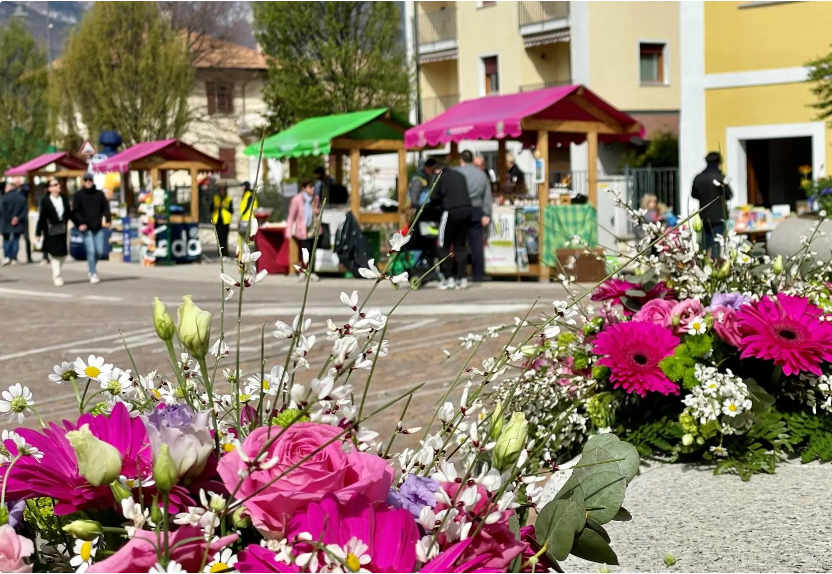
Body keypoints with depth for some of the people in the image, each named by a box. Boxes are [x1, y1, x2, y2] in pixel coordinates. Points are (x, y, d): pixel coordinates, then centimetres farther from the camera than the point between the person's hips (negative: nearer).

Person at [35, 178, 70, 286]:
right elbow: (42, 217, -8)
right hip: (51, 231, -4)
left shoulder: (64, 198, 4)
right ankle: (56, 277, 7)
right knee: (55, 254, -3)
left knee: (63, 254, 7)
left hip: (62, 230, 4)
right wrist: (38, 232, -8)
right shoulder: (45, 200, -8)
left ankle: (56, 274, 27)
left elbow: (68, 214, 9)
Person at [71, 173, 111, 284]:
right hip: (86, 228, -3)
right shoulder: (78, 195, 1)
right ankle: (93, 274, 1)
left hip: (98, 227, 3)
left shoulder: (99, 194, 8)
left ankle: (91, 264, 32)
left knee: (100, 251, 2)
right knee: (91, 251, -8)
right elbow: (74, 211, -3)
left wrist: (107, 219, -8)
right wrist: (80, 223, -16)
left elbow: (105, 208, 9)